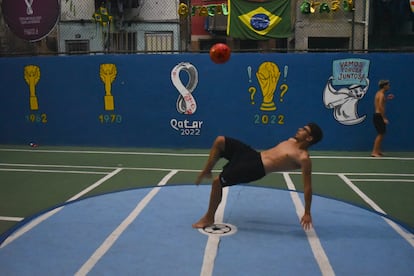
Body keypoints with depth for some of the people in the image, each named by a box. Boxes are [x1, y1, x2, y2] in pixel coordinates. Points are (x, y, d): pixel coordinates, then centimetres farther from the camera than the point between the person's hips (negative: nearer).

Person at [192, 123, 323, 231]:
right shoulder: (292, 140, 11)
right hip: (252, 154, 8)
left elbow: (307, 186, -15)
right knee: (219, 141, 4)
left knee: (217, 182, -12)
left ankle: (209, 218, 8)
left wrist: (307, 213, -15)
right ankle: (206, 172, 21)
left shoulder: (303, 158, -15)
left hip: (256, 168, -8)